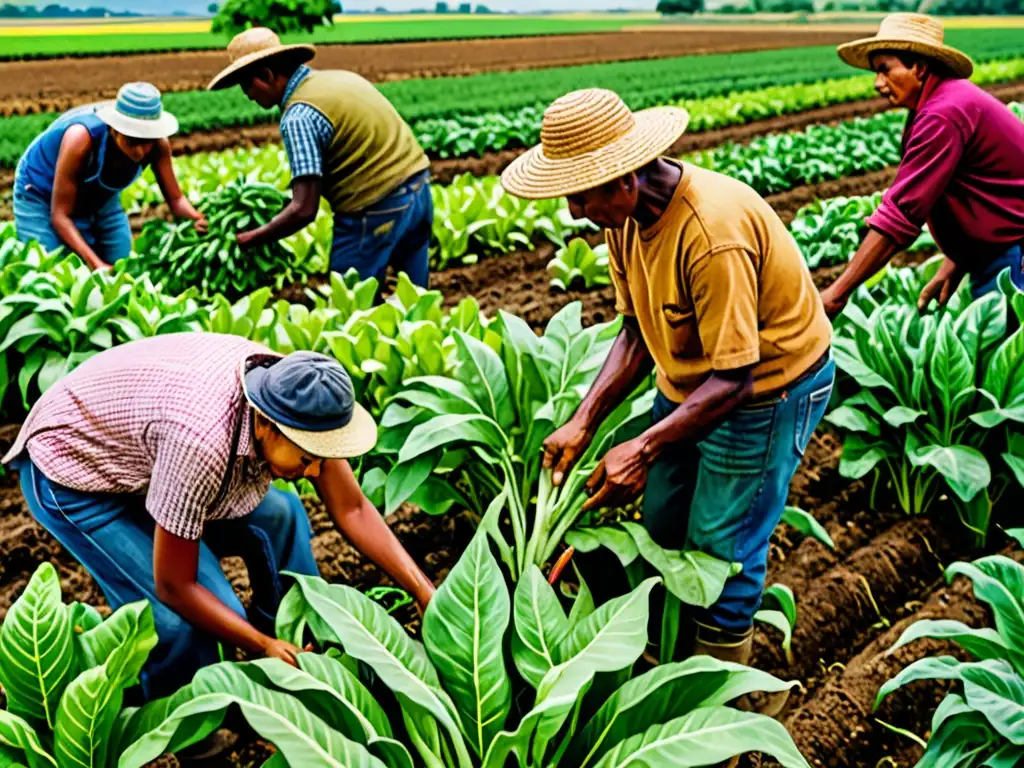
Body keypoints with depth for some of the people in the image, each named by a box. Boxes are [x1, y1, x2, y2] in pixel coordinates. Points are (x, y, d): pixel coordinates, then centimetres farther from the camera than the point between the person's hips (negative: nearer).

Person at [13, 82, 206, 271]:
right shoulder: (82, 137, -40)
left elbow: (175, 199, -18)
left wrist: (196, 218, -43)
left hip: (99, 199, 5)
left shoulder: (157, 144, -28)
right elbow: (60, 215, -34)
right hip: (41, 197, -4)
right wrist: (97, 264, -46)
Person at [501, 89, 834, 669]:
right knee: (663, 528, 14)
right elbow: (638, 333, -1)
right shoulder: (627, 215, -8)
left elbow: (733, 379, -30)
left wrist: (644, 449, -34)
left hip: (767, 388, -8)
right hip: (689, 381, 8)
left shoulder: (712, 233, -35)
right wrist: (584, 422, -10)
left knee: (721, 547, 0)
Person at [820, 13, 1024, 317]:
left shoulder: (943, 115, -21)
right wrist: (951, 270, 5)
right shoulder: (951, 97, 11)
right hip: (995, 257, 9)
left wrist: (837, 292, -22)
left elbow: (900, 212, -24)